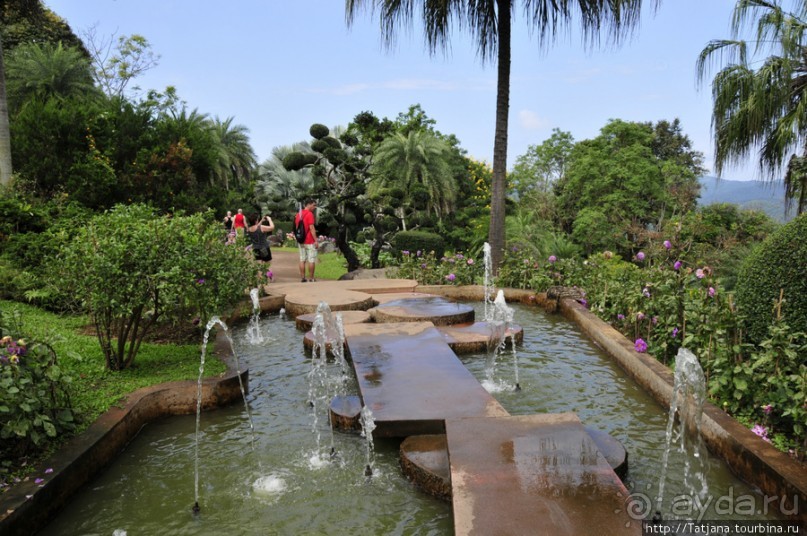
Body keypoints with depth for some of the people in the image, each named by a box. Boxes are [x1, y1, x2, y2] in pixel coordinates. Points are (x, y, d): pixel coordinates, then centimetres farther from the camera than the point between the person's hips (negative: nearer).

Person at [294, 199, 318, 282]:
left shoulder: (298, 214, 11)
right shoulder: (310, 214, -13)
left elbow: (296, 227, 15)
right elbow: (311, 228, -18)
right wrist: (316, 240, -16)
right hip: (310, 241, -7)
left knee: (302, 260, 9)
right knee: (311, 260, -1)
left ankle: (302, 278, 10)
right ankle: (311, 278, 1)